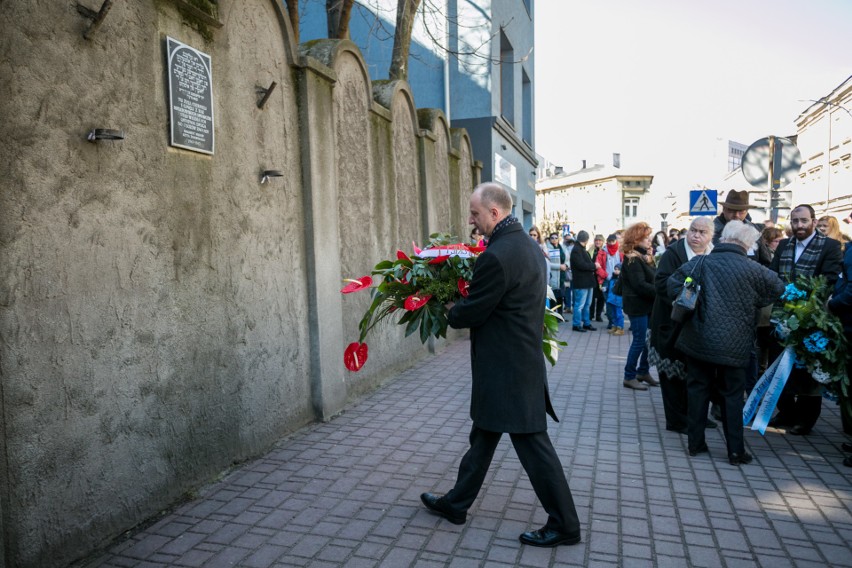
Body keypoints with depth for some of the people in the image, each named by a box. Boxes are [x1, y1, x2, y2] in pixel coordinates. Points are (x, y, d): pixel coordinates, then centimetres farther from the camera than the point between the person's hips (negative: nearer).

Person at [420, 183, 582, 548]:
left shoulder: (497, 256, -24)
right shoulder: (527, 245, 8)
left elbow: (472, 312, -18)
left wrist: (450, 312, 3)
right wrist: (462, 307, 11)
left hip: (508, 370, -10)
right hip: (522, 357, 10)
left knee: (531, 444, 3)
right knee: (483, 434, 19)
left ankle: (564, 525, 19)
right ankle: (456, 503, 35)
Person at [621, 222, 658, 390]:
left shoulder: (644, 256, 14)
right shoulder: (632, 259, -15)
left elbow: (652, 279, 13)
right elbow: (640, 285, -22)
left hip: (648, 304, 9)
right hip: (638, 305, -9)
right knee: (639, 341, -3)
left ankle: (643, 372, 25)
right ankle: (629, 377, 7)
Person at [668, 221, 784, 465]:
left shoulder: (700, 263, -5)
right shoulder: (753, 270, -8)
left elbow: (673, 282, -9)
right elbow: (779, 290, 4)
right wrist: (749, 306, 13)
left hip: (698, 341, 2)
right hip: (733, 345, -1)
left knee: (697, 389, 13)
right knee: (732, 395, 10)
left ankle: (695, 443, 20)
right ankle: (735, 451, 15)